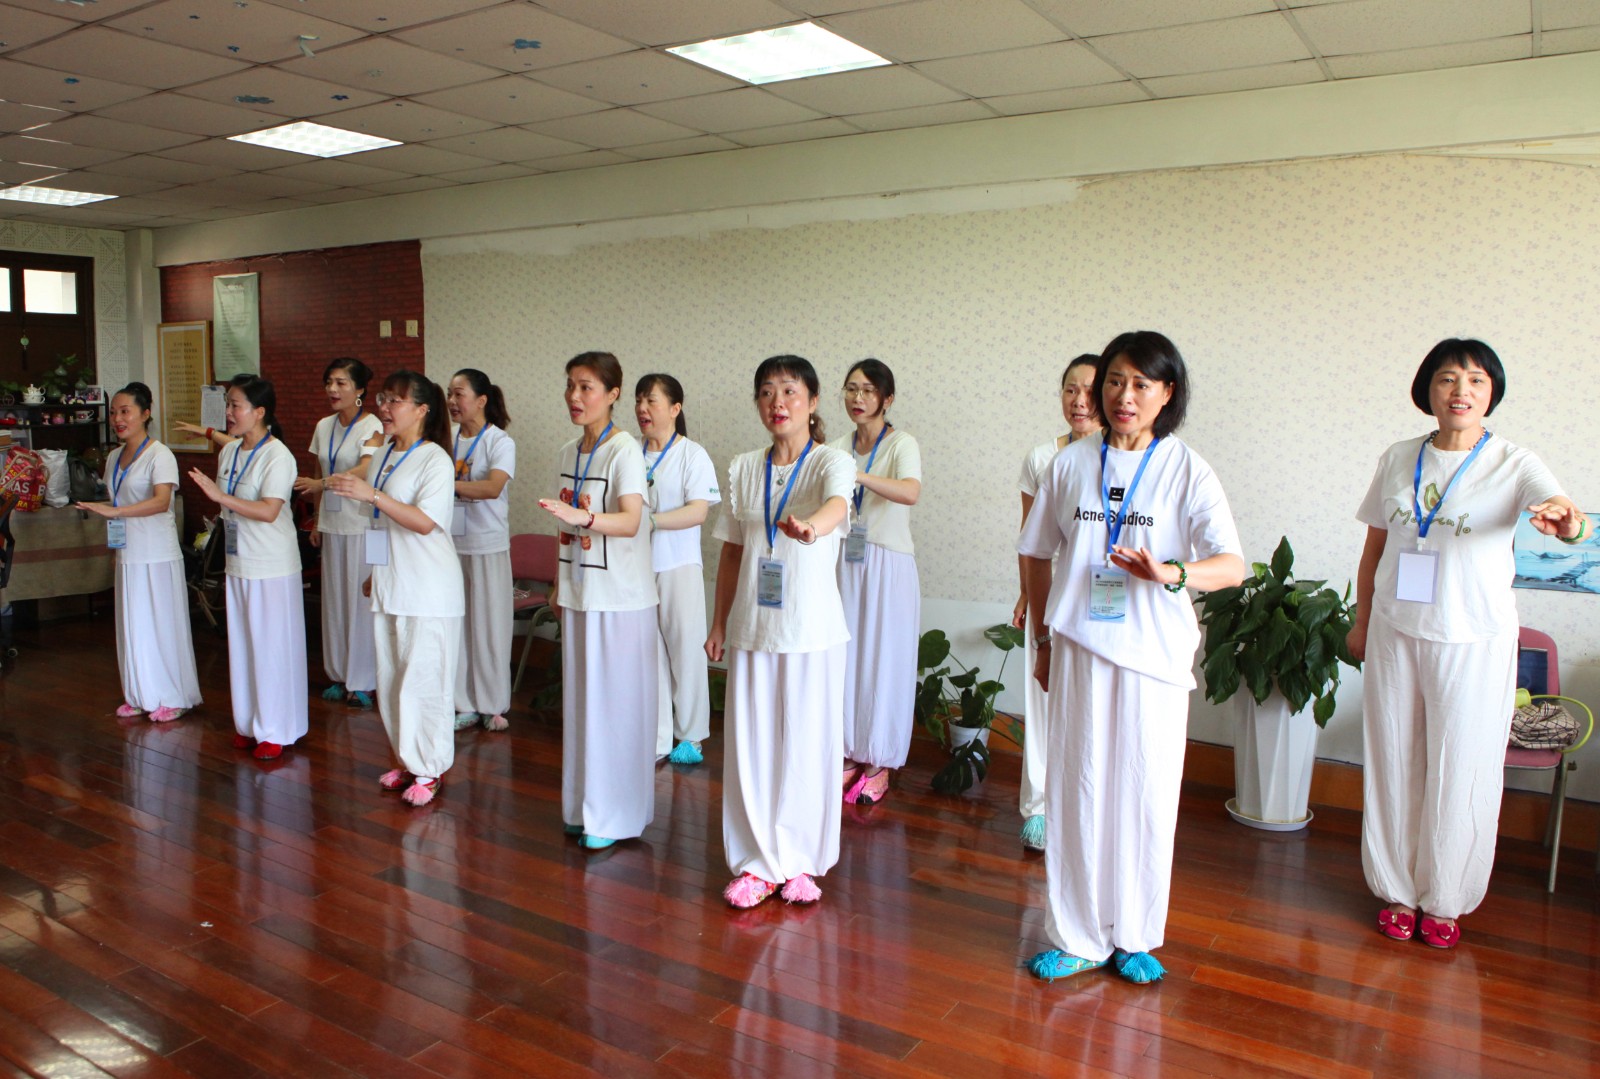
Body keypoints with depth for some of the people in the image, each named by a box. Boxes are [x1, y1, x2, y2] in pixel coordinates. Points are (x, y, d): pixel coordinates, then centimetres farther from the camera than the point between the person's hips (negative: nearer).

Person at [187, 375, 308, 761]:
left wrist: (220, 496, -26)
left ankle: (276, 730, 11)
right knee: (242, 645, 14)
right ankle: (249, 723, 27)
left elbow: (268, 511, -24)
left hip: (272, 569, -8)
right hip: (238, 563, 8)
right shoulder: (229, 452, 8)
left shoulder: (277, 456, -15)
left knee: (272, 647, 0)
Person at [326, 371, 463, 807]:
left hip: (428, 589, -8)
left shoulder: (434, 460, -11)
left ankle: (428, 769, 8)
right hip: (389, 585, 8)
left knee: (424, 678, -3)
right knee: (390, 677, 12)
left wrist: (371, 495, -27)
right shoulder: (380, 458, 13)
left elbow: (425, 522, -21)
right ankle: (406, 760, 26)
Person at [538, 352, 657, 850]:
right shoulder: (568, 453, 10)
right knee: (580, 700, 14)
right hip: (579, 592, 7)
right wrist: (561, 583, 16)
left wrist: (582, 517, -43)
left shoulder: (624, 451, -13)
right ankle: (583, 805, 27)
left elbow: (630, 521, -27)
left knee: (615, 703, -1)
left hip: (619, 597, -7)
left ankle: (613, 814, 12)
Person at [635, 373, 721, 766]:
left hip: (678, 567, -4)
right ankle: (656, 740, 17)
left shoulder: (692, 454, -5)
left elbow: (698, 511, -14)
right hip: (636, 566, 4)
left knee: (685, 651, 3)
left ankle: (690, 736, 18)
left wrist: (651, 520, -22)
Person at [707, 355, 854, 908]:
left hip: (812, 627, -3)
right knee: (750, 742, 6)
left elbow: (837, 503, -30)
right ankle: (756, 862, 22)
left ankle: (800, 861, 22)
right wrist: (719, 623, 11)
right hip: (752, 627, 4)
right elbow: (732, 551, 13)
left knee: (808, 743, 4)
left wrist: (811, 525, -52)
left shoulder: (831, 461, -6)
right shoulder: (743, 469, 7)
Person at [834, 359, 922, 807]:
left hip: (889, 568, -4)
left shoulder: (901, 444, -7)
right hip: (845, 564, 4)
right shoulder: (838, 447, 9)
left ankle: (879, 765, 14)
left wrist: (857, 474, -43)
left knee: (884, 664, 1)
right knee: (845, 662, 7)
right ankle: (851, 755, 21)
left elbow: (911, 492, -29)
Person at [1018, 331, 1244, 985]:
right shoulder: (1071, 463, 5)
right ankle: (1076, 936, 20)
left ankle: (1135, 936, 24)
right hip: (1080, 647, 2)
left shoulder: (1186, 470, -3)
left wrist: (1170, 573, -32)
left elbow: (1232, 566, -12)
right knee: (1077, 788, 6)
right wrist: (1042, 639, 12)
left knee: (1145, 791, 5)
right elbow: (1035, 553, 13)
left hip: (1154, 654, -2)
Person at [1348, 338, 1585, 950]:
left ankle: (1443, 901, 25)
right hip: (1395, 631, 3)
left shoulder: (1514, 464, -7)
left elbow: (1564, 510, -27)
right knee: (1394, 765, 10)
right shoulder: (1397, 460, 3)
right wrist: (1361, 620, 12)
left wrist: (1570, 524, -50)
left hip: (1474, 640, -2)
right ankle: (1397, 891, 27)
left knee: (1459, 772, 5)